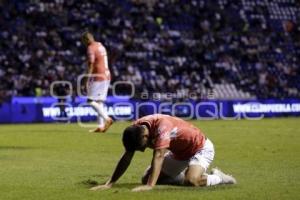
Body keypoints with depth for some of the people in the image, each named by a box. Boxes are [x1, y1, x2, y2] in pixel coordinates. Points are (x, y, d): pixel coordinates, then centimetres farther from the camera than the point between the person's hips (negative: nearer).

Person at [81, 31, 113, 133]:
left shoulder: (91, 48, -10)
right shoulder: (101, 46, 18)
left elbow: (91, 65, -16)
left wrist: (87, 80, -17)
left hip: (98, 77, -9)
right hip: (106, 76, 9)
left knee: (91, 101, -8)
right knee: (99, 101, 11)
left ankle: (106, 118, -21)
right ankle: (101, 126, 7)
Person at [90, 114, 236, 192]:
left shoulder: (162, 125, -38)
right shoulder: (135, 130, -16)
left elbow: (158, 156, -47)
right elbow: (126, 158, -10)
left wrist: (150, 186, -56)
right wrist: (109, 184, -18)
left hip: (200, 148, -8)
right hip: (179, 153, 8)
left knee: (191, 181, -35)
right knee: (146, 178, 3)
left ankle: (218, 177, -5)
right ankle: (186, 174, 17)